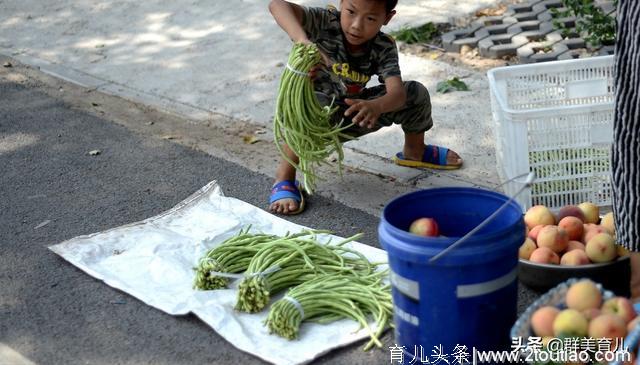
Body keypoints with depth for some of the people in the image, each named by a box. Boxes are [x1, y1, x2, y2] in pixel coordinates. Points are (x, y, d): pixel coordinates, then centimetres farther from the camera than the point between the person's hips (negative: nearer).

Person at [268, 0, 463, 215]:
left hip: (352, 116, 4)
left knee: (416, 93, -7)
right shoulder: (326, 22, -26)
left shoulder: (384, 48, -16)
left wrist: (376, 106, -56)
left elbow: (397, 92, -32)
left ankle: (414, 152, 22)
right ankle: (284, 177, -27)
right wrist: (302, 40, -61)